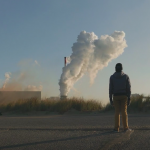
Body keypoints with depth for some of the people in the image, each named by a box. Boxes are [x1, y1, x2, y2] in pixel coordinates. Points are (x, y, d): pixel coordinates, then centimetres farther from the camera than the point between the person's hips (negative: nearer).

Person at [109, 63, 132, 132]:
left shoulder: (112, 77, 0)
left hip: (116, 96, 1)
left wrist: (110, 99, 2)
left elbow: (110, 89, -2)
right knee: (124, 112, 1)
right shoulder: (126, 76, 0)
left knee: (117, 112, 4)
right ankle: (125, 127, -2)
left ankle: (116, 128, 0)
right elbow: (128, 88, -4)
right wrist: (129, 98, -1)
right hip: (124, 96, 0)